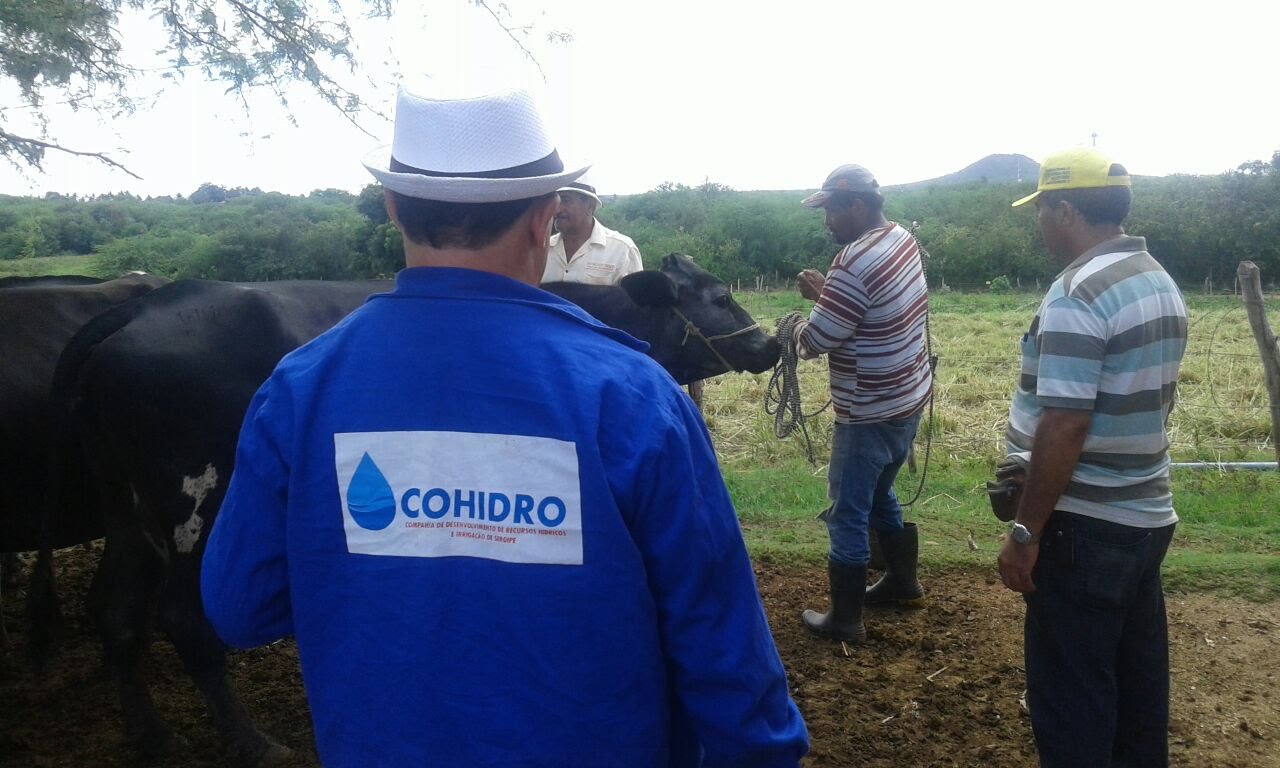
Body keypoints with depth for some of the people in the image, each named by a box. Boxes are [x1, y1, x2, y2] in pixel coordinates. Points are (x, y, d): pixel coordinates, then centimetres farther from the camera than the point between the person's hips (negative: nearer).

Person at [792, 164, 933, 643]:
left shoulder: (856, 262, -25)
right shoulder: (902, 239, 4)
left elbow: (817, 341, -20)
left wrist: (798, 330, 1)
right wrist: (826, 293, 5)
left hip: (870, 414, -9)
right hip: (908, 399, 9)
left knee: (848, 512, 4)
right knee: (878, 493, 26)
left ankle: (845, 619, 16)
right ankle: (903, 581, 41)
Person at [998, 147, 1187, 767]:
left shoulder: (1077, 293, -20)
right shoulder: (1160, 282, 10)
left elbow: (1065, 426, -24)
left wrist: (1025, 531, -19)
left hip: (1086, 526, -9)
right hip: (1146, 513, 9)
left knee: (1070, 692, 3)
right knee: (1135, 676, 20)